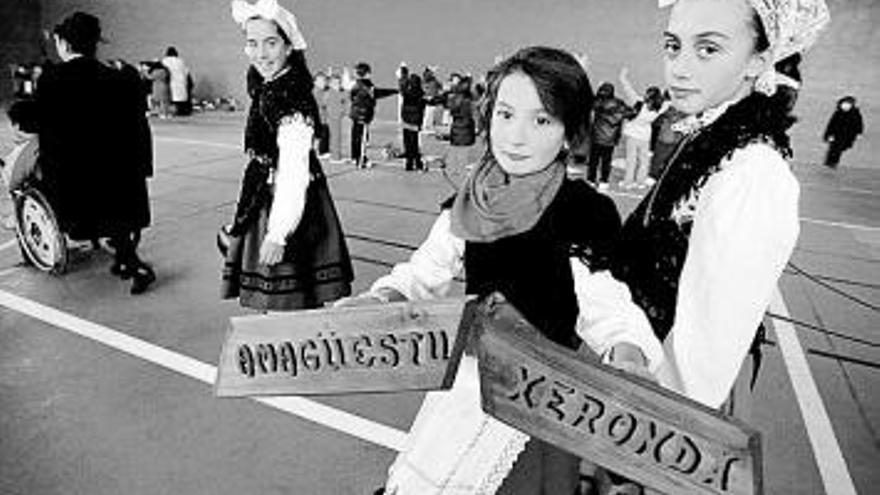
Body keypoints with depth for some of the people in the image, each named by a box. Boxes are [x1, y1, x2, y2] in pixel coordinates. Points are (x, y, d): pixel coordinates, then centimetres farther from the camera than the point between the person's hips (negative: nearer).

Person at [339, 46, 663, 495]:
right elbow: (424, 272, 4)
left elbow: (607, 307, -20)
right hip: (465, 382, 5)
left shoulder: (586, 217, -19)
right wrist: (381, 298, -12)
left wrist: (627, 352, -39)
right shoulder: (470, 205, -4)